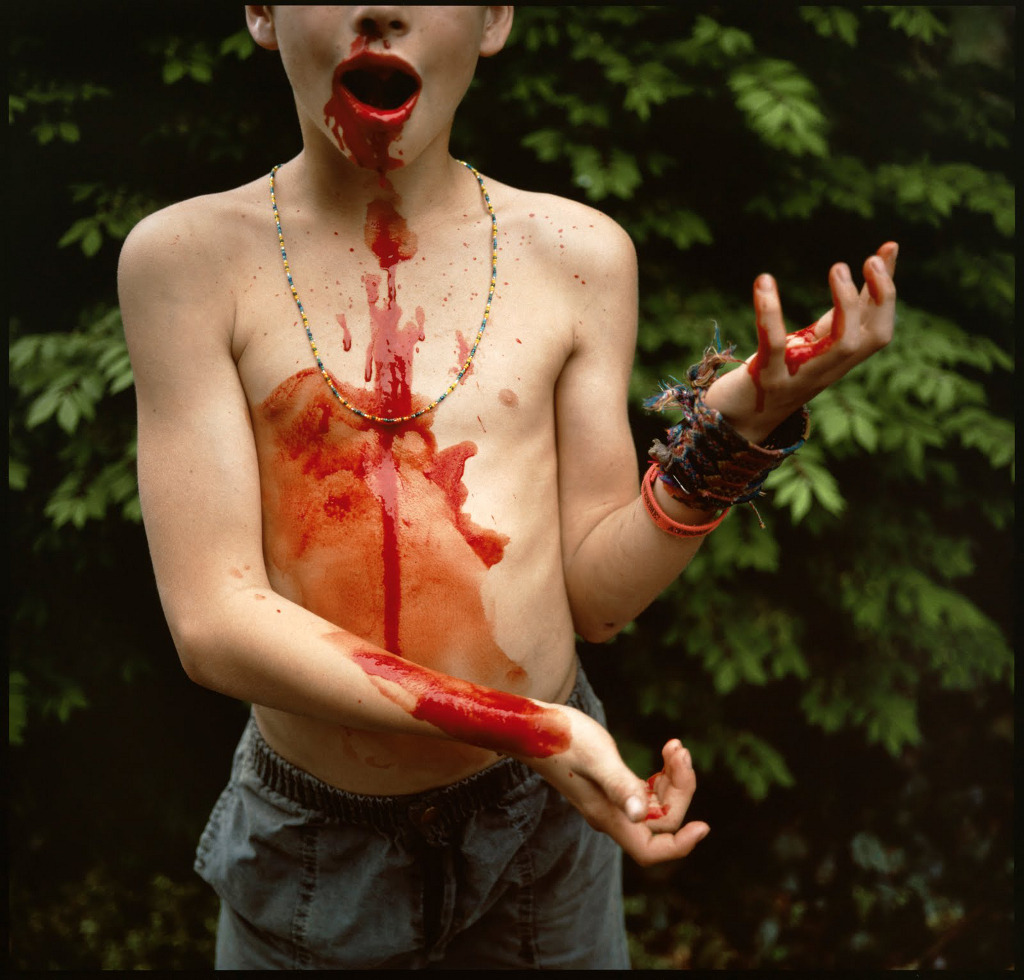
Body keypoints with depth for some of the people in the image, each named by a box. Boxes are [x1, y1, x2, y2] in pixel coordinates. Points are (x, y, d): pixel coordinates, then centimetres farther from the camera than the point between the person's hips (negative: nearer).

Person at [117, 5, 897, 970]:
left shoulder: (578, 254, -4)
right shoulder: (188, 255, -11)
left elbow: (598, 595, -4)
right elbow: (213, 622, -16)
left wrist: (738, 420, -17)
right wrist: (518, 725, -22)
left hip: (545, 820, 2)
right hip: (311, 846, -1)